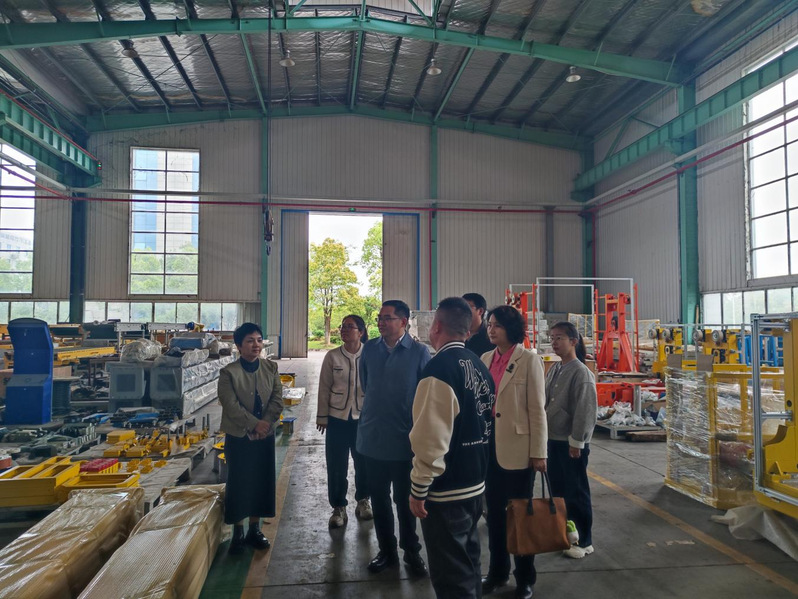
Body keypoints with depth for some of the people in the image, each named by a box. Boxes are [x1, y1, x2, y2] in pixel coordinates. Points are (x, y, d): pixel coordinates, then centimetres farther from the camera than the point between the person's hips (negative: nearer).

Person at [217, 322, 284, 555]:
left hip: (265, 435, 4)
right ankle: (238, 532, 20)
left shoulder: (270, 368, 1)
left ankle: (255, 529, 25)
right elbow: (231, 405, -15)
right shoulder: (228, 373, -10)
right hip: (238, 437, -3)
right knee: (238, 483, 4)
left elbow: (277, 399, -2)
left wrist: (266, 423, -15)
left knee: (262, 481, 9)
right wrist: (254, 424, -19)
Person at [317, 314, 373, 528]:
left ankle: (363, 501, 34)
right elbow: (324, 388, 1)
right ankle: (338, 508, 23)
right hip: (337, 418, 0)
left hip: (364, 418, 0)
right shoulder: (332, 356, -3)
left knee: (364, 462, 12)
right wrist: (322, 417, 2)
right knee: (336, 465, 6)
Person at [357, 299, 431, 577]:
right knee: (379, 498, 14)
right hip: (373, 437, 4)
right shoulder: (369, 348, 1)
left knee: (405, 499, 10)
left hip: (404, 439, -3)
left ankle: (411, 551, 30)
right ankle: (386, 549, 32)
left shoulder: (419, 352, -10)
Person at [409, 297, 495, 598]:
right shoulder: (480, 367, 4)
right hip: (475, 483, 8)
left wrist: (418, 488, -14)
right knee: (467, 562, 23)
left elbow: (431, 437, -24)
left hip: (445, 491, -8)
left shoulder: (439, 367, -21)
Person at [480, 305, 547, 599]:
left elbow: (537, 408, -9)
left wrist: (538, 452, -10)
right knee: (494, 511, 15)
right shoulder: (485, 359, 6)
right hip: (489, 445, 5)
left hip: (517, 447, -5)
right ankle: (498, 571, 32)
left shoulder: (529, 360, -8)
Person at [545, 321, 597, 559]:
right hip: (553, 439, 7)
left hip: (572, 443, -7)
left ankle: (584, 541, 19)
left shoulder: (581, 372, -15)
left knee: (576, 492, 4)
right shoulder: (554, 370, 8)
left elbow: (585, 410, -18)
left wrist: (576, 441, -17)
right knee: (557, 489, 16)